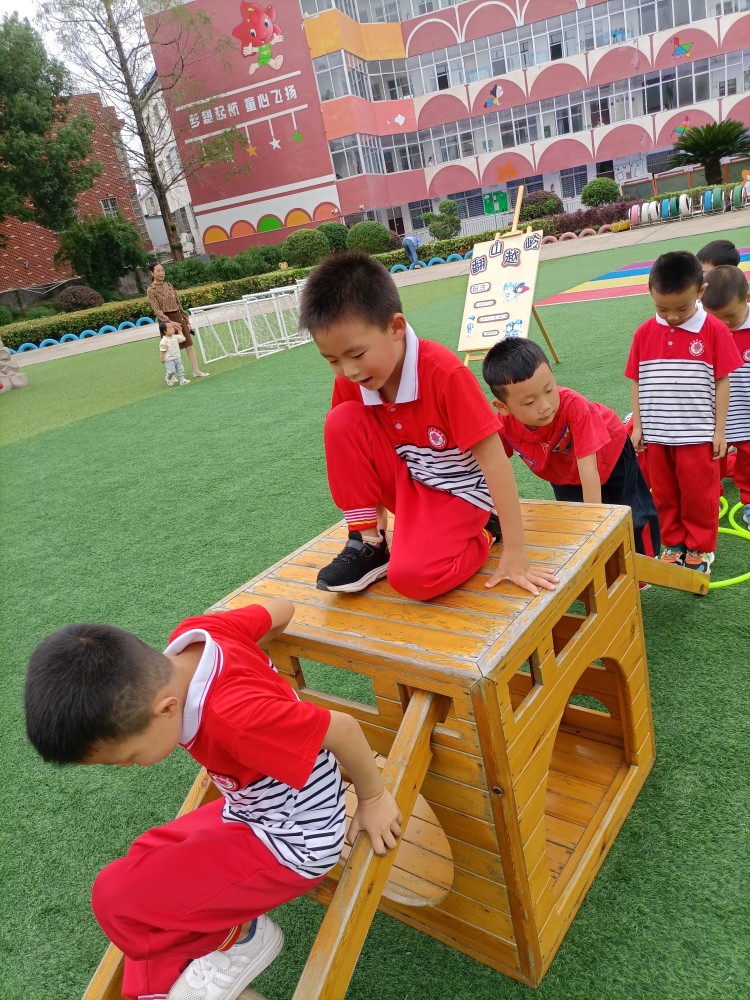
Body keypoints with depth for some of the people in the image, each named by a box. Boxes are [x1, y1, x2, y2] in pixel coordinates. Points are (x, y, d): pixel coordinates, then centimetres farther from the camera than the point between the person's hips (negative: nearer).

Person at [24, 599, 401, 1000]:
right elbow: (280, 607, -2)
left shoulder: (235, 717, -39)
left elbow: (342, 728, -29)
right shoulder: (192, 634, -18)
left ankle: (239, 939, 12)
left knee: (116, 897, -10)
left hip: (292, 846, -8)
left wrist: (373, 797, -10)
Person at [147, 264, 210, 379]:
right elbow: (157, 311, -15)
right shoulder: (151, 290, -8)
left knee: (189, 344, 2)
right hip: (166, 320, -5)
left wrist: (186, 320, 12)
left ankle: (196, 371, 7)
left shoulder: (169, 285, 9)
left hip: (178, 318, 5)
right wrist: (170, 322, -24)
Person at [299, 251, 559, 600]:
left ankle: (482, 535, 1)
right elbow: (351, 450, 4)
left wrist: (514, 553, -27)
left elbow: (493, 458, -27)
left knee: (411, 575, -31)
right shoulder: (349, 380, -12)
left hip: (457, 491, -5)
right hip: (405, 483, 5)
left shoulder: (443, 372, -28)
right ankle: (367, 544, -7)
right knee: (341, 421, -20)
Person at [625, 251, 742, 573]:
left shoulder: (714, 331, -10)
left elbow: (722, 381, -5)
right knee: (664, 495, 15)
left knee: (699, 495, 9)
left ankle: (700, 548, 27)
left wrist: (719, 429, -5)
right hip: (657, 435, 3)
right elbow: (637, 382, 4)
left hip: (698, 435, -3)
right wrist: (638, 426, 4)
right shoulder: (644, 333, -2)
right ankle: (674, 543, 33)